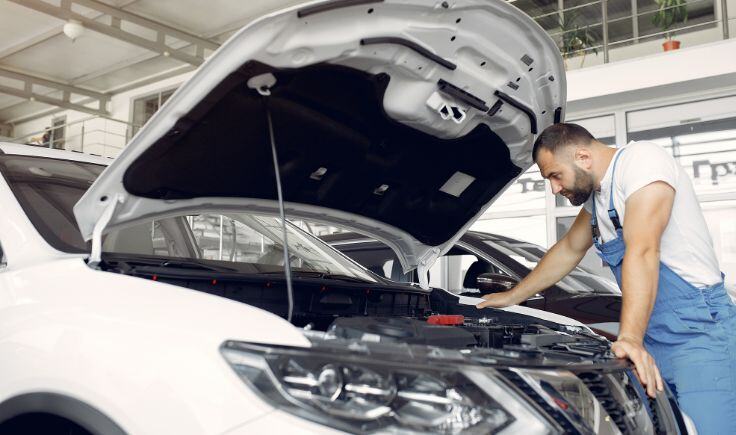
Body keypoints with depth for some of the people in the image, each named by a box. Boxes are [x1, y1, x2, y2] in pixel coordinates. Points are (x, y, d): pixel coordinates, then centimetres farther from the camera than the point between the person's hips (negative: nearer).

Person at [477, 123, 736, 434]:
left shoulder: (642, 160, -15)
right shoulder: (596, 193, 13)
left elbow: (642, 252, -27)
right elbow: (569, 250, 25)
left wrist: (630, 338, -35)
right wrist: (511, 297, 29)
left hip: (698, 331, -8)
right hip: (655, 338, 8)